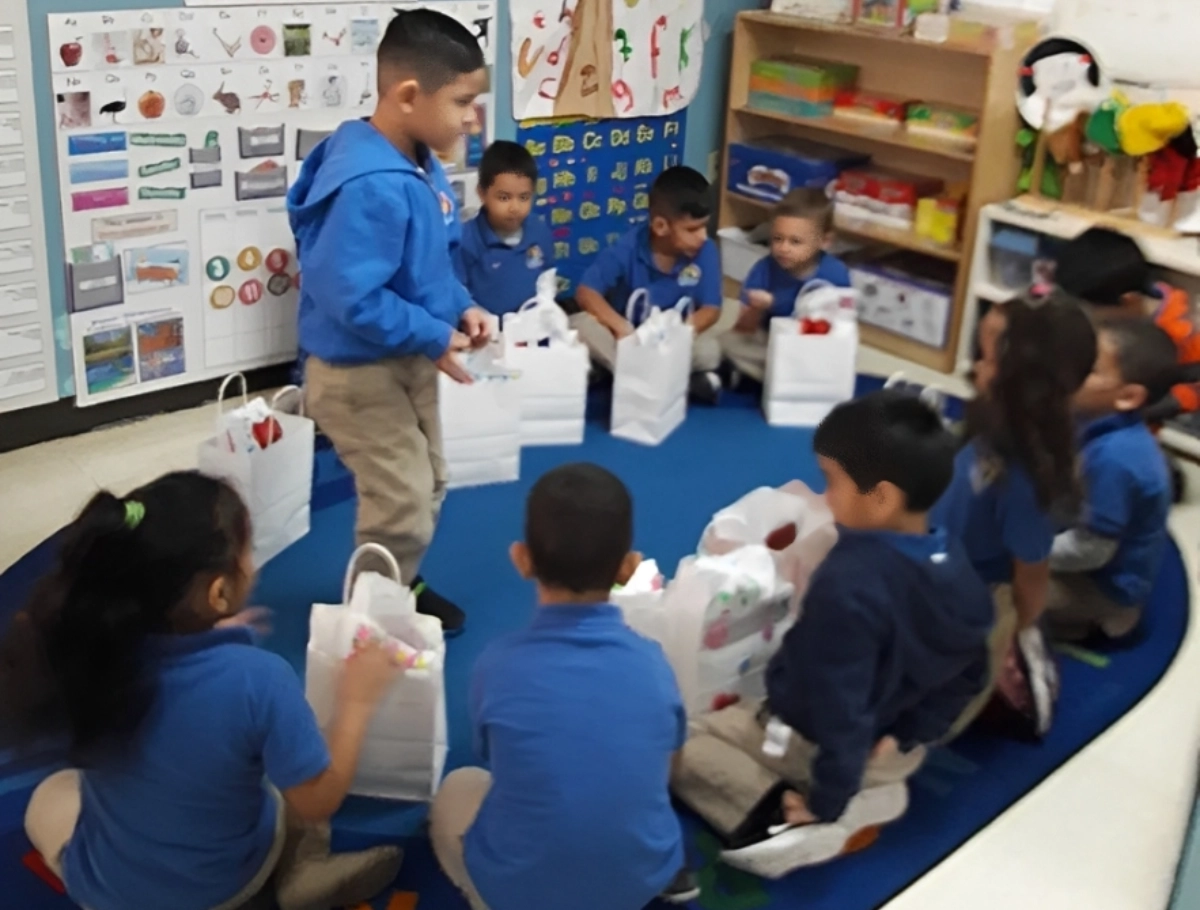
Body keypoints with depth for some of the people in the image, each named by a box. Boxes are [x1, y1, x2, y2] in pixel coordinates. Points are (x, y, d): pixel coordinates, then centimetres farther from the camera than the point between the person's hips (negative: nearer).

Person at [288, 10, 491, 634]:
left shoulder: (417, 163, 0)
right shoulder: (373, 187, -31)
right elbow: (353, 300, -33)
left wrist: (461, 306, -3)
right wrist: (435, 337, -23)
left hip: (404, 363, 10)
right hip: (361, 373, -10)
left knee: (427, 486, 23)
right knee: (402, 508, -1)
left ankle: (400, 589, 44)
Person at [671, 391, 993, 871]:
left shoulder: (849, 581, -34)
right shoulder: (956, 564, -10)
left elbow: (839, 705, -29)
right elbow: (968, 675, 1)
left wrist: (825, 804, -20)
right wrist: (909, 736, 2)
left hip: (812, 743, -7)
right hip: (896, 749, 7)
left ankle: (781, 817, -16)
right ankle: (866, 796, 6)